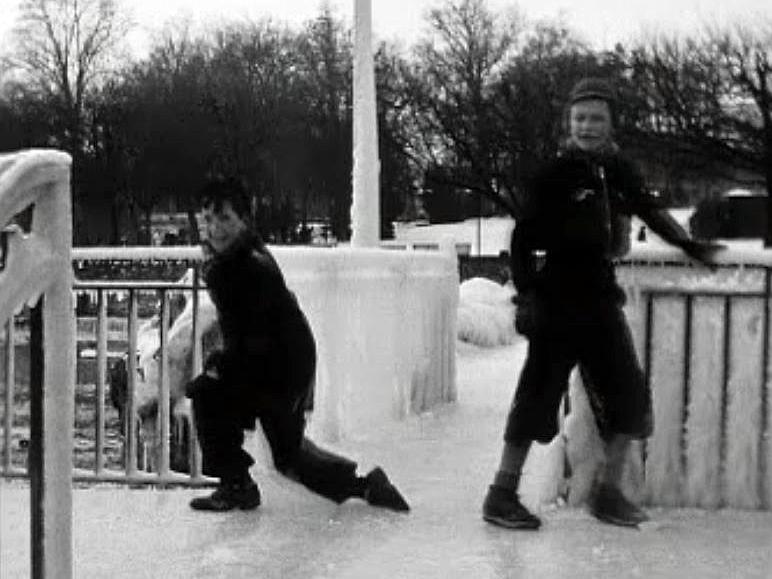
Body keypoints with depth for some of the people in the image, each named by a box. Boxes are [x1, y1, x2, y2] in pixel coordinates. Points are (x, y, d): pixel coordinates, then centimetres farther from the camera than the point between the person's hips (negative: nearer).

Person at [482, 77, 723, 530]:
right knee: (539, 394, -6)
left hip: (601, 296, 6)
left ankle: (608, 493, 17)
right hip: (558, 300, -6)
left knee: (629, 394, 5)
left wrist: (689, 245, 21)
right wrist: (527, 295, -15)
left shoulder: (619, 171, 7)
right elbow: (524, 239, -8)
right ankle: (502, 495, 3)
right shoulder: (554, 175, -8)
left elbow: (650, 210, 22)